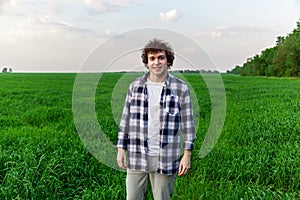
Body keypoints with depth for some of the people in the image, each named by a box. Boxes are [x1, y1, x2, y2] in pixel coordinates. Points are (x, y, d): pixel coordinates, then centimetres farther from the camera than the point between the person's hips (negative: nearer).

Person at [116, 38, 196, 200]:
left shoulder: (180, 88, -3)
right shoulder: (135, 86, 3)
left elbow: (187, 122, 1)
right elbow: (126, 118, 9)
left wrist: (187, 154, -2)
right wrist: (121, 148, 6)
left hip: (165, 159, -2)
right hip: (136, 156, 2)